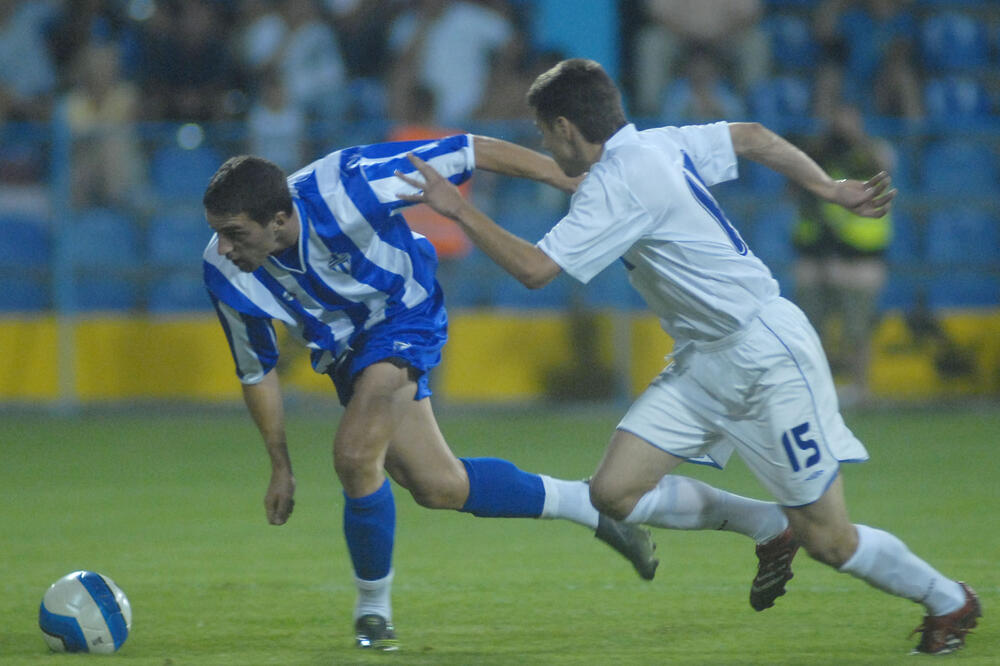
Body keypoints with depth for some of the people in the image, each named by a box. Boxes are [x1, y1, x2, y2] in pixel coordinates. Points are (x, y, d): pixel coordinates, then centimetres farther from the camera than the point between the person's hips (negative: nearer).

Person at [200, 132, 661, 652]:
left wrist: (575, 180, -22)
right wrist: (280, 464, 2)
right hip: (344, 346, 5)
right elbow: (256, 369, -3)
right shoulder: (225, 273, -22)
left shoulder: (341, 188, -36)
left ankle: (373, 609, -2)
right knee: (439, 488, 5)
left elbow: (465, 154, -26)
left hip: (404, 313, -5)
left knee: (355, 455, -25)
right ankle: (589, 506, 26)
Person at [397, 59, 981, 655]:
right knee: (615, 492, -4)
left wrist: (458, 209, -14)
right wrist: (833, 191, 21)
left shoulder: (619, 183, -20)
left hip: (769, 355, -9)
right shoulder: (658, 145, 7)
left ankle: (950, 602, 21)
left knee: (827, 539, -3)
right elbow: (753, 136, 18)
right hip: (704, 363, 9)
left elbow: (534, 269, -23)